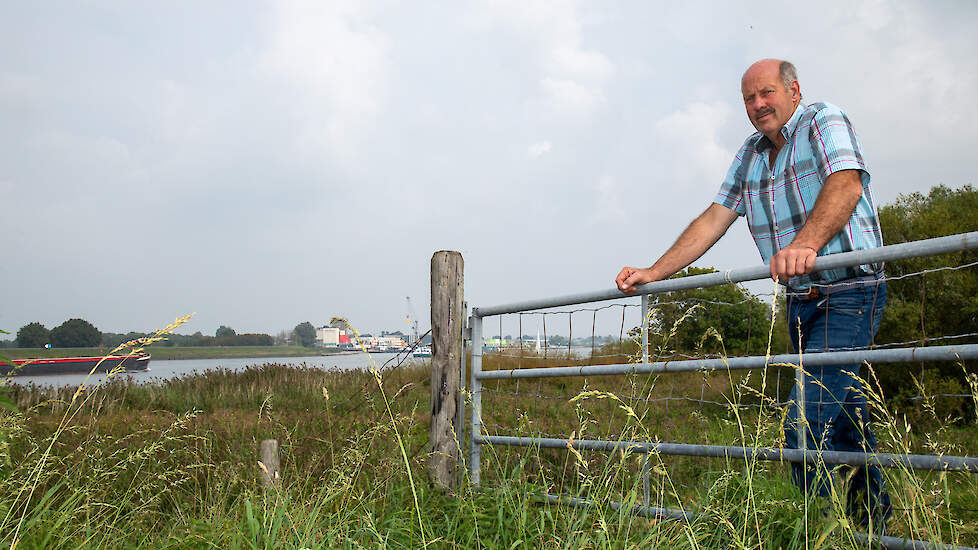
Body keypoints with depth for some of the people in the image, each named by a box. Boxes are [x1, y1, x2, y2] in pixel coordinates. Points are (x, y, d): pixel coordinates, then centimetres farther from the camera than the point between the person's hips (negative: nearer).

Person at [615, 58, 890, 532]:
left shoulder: (824, 122, -5)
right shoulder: (751, 154, 16)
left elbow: (845, 183, -24)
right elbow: (714, 219, 10)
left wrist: (805, 243, -43)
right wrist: (652, 274, 1)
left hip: (848, 294, -7)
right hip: (800, 302, 7)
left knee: (805, 429, -18)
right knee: (845, 424, 15)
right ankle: (875, 524, 28)